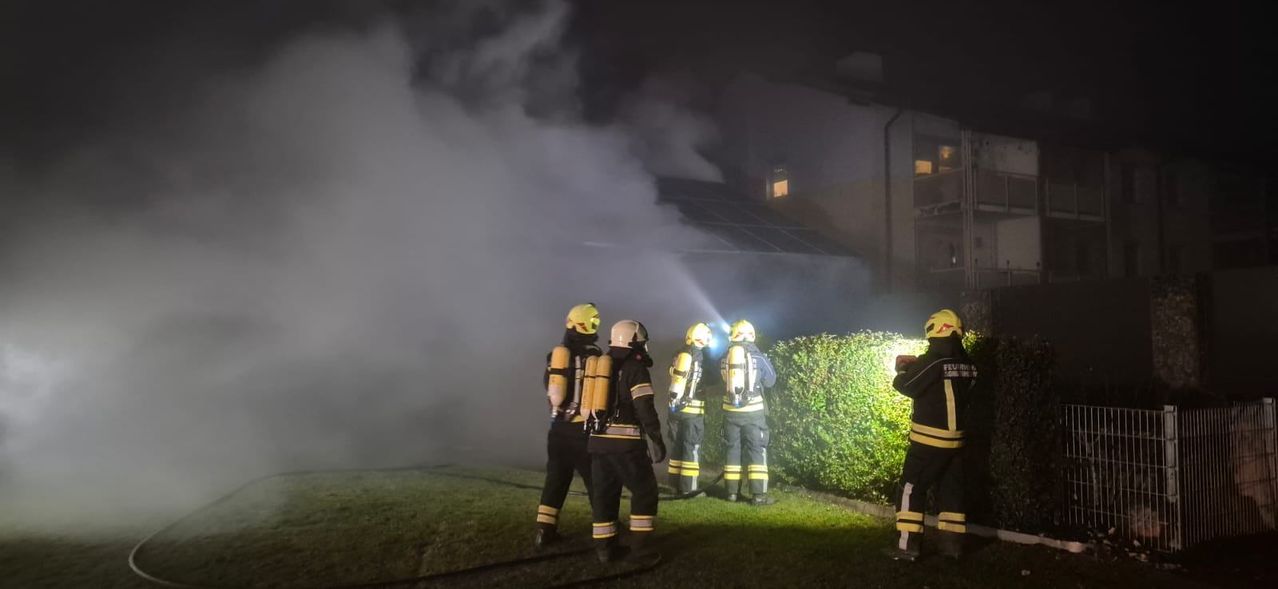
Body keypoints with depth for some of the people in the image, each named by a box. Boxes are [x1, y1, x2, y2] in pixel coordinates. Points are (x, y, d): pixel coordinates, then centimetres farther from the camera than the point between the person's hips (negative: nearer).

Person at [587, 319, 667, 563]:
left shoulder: (602, 366, 17)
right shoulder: (636, 368, -6)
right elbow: (645, 409, -15)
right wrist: (658, 440, -13)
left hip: (598, 440, 7)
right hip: (625, 442, -7)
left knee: (604, 494, 12)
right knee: (644, 490, 6)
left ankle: (605, 547, 13)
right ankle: (639, 545, 4)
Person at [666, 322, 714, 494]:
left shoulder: (678, 354, 9)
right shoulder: (702, 356, -8)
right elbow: (711, 379, -2)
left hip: (675, 407, 6)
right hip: (693, 410, -6)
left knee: (678, 446, 13)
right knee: (692, 448, -1)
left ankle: (676, 485, 17)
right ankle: (688, 488, -3)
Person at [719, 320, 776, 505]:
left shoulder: (725, 358, 2)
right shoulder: (757, 355, -6)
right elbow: (770, 380, 5)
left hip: (731, 410, 3)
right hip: (753, 410, -3)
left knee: (732, 448, 12)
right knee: (757, 450, 1)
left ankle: (732, 491, 15)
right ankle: (758, 494, -4)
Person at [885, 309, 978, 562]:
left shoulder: (933, 360, -17)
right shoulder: (967, 363, 5)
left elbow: (906, 386, -9)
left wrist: (904, 370, 11)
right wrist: (916, 365, 13)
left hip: (929, 438, -6)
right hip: (955, 438, 7)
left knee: (911, 489, 0)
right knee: (951, 490, 14)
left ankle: (907, 545, -2)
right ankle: (951, 543, 17)